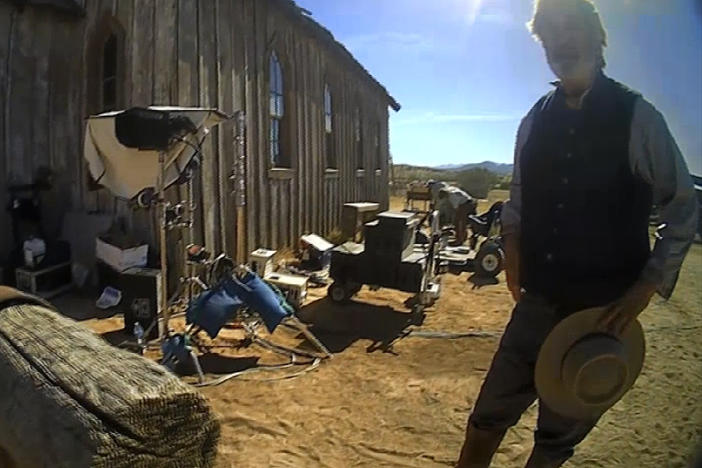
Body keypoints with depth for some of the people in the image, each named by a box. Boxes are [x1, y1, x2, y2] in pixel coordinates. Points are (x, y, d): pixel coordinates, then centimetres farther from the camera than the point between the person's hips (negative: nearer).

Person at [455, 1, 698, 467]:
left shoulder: (636, 117, -8)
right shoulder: (535, 121, 4)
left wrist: (645, 289, -10)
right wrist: (513, 250, -2)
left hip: (604, 310, -3)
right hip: (538, 302, 3)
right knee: (488, 417, 8)